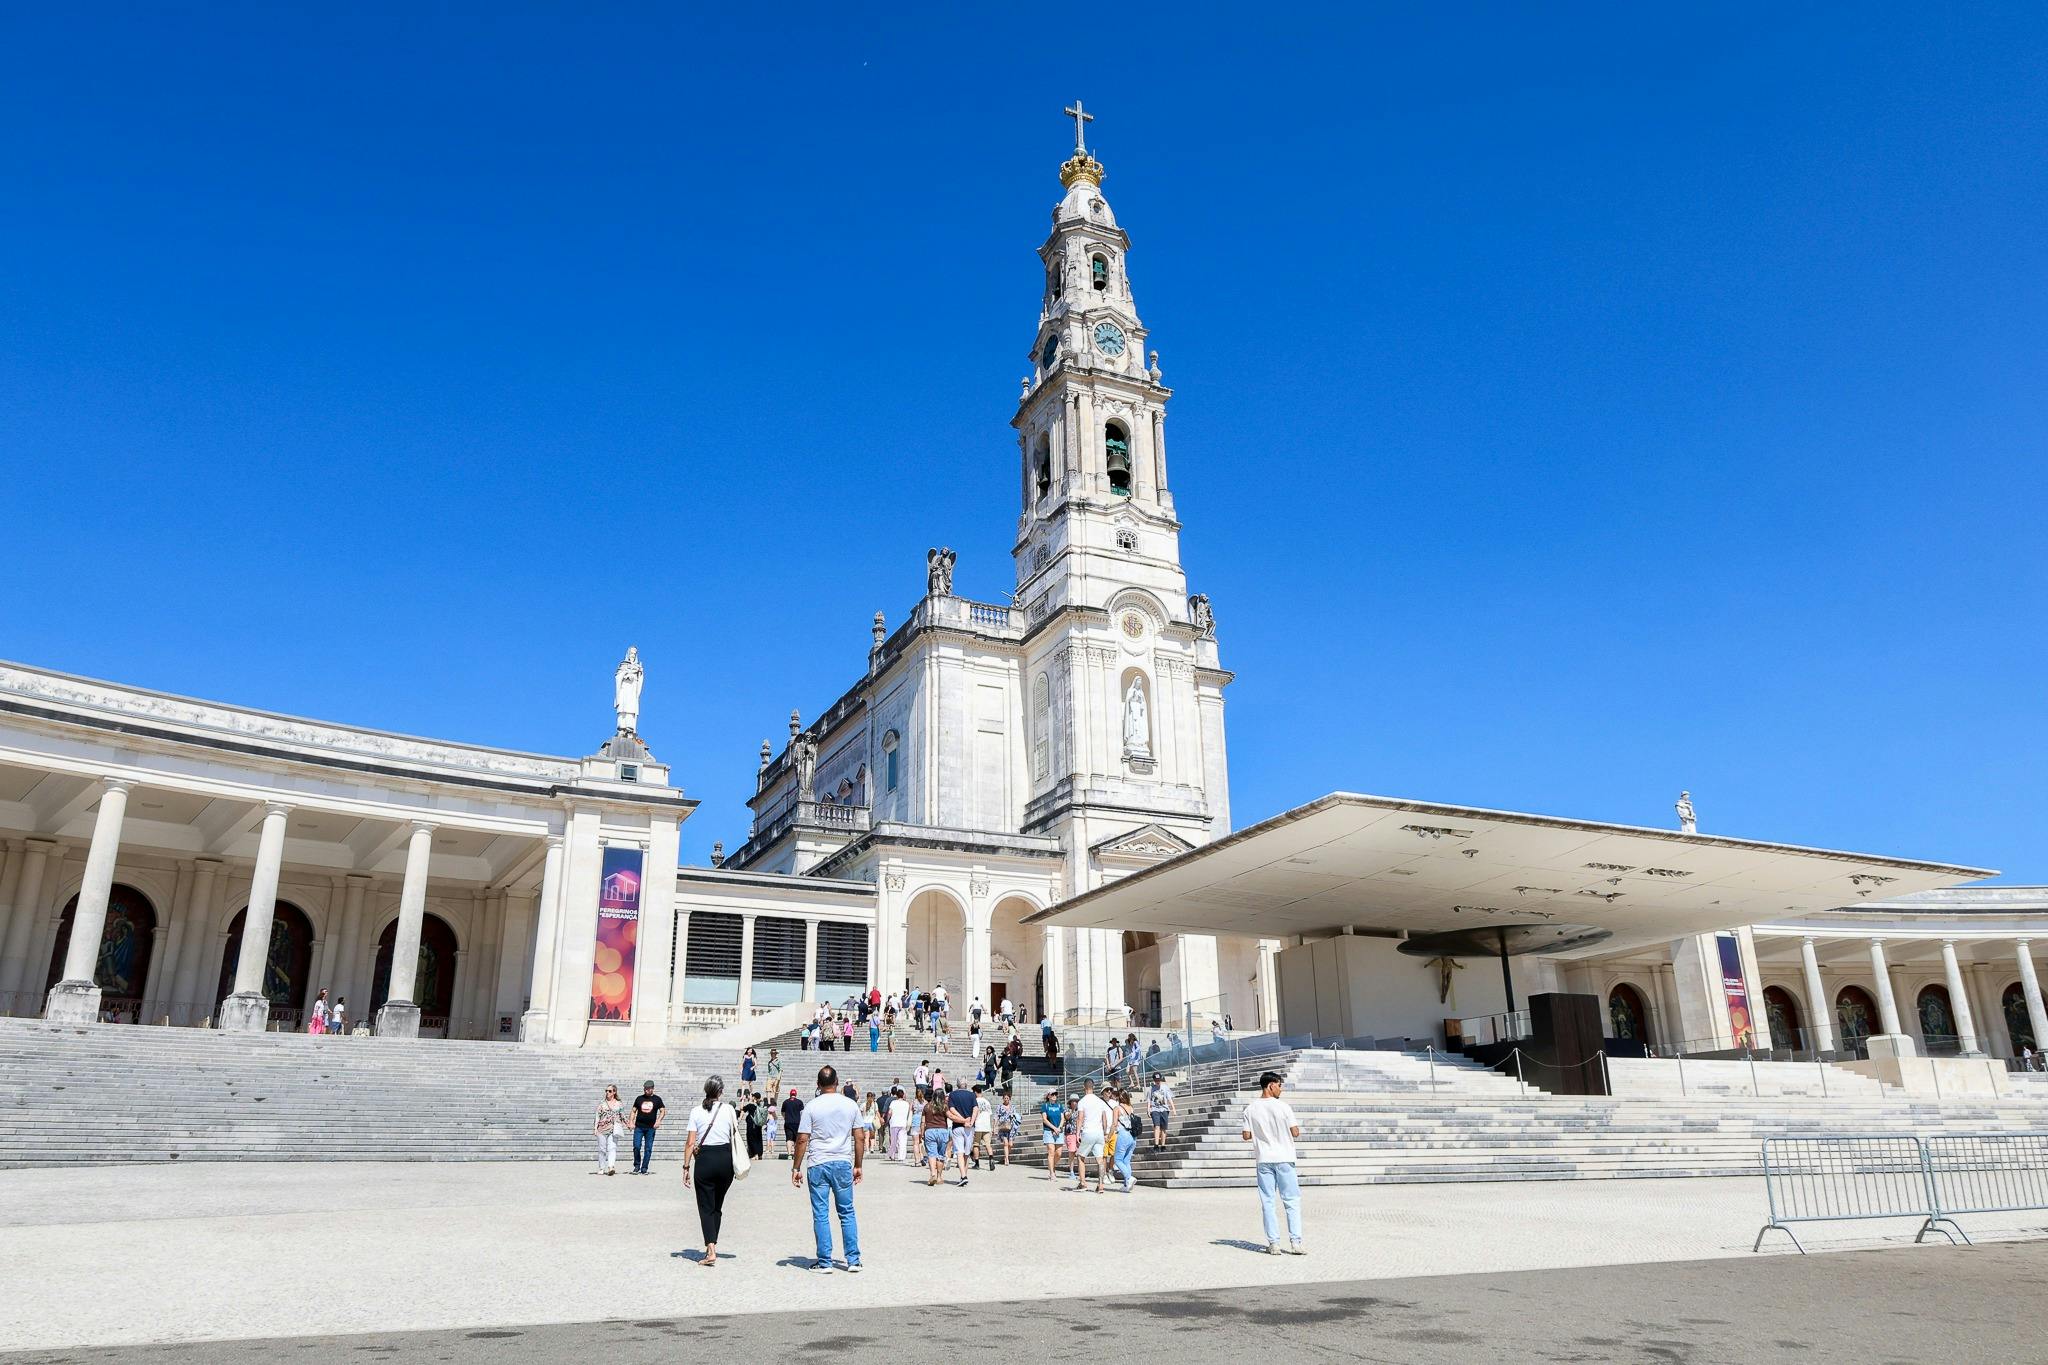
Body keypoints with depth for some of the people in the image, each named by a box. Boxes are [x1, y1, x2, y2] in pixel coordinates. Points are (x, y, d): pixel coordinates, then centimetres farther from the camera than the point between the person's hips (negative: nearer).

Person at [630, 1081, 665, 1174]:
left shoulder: (657, 1099, 5)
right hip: (639, 1127, 1)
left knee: (648, 1149, 1)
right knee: (636, 1147, -6)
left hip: (651, 1128, -1)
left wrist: (658, 1121, -12)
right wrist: (631, 1122, 0)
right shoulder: (639, 1098, 8)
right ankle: (637, 1166, 13)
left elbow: (662, 1111, 4)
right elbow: (634, 1111, 12)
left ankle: (644, 1168, 9)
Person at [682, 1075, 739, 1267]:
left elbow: (690, 1143, -4)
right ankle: (712, 1245, 23)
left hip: (704, 1159, -2)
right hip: (725, 1158, 2)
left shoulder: (696, 1111, -2)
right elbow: (735, 1136, 2)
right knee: (717, 1206, 18)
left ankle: (711, 1251, -10)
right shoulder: (728, 1109, 0)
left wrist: (686, 1167, 1)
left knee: (706, 1207, 3)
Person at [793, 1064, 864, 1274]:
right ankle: (853, 1261, 10)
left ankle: (825, 1263, 8)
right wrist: (858, 1166, 13)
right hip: (843, 1164, 2)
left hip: (818, 1165, -2)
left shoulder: (811, 1107, -5)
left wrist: (796, 1168, 2)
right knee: (847, 1213, 11)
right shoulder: (851, 1105, 3)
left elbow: (802, 1140, -6)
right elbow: (860, 1137, 5)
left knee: (821, 1215, 5)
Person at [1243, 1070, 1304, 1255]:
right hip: (1284, 1158, -2)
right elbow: (1295, 1133, -9)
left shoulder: (1251, 1109, -1)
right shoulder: (1283, 1107, -11)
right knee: (1292, 1201, 5)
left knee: (1268, 1202, 7)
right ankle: (1295, 1242, 1)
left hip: (1263, 1160, 3)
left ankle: (1273, 1243, 5)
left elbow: (1246, 1136, 1)